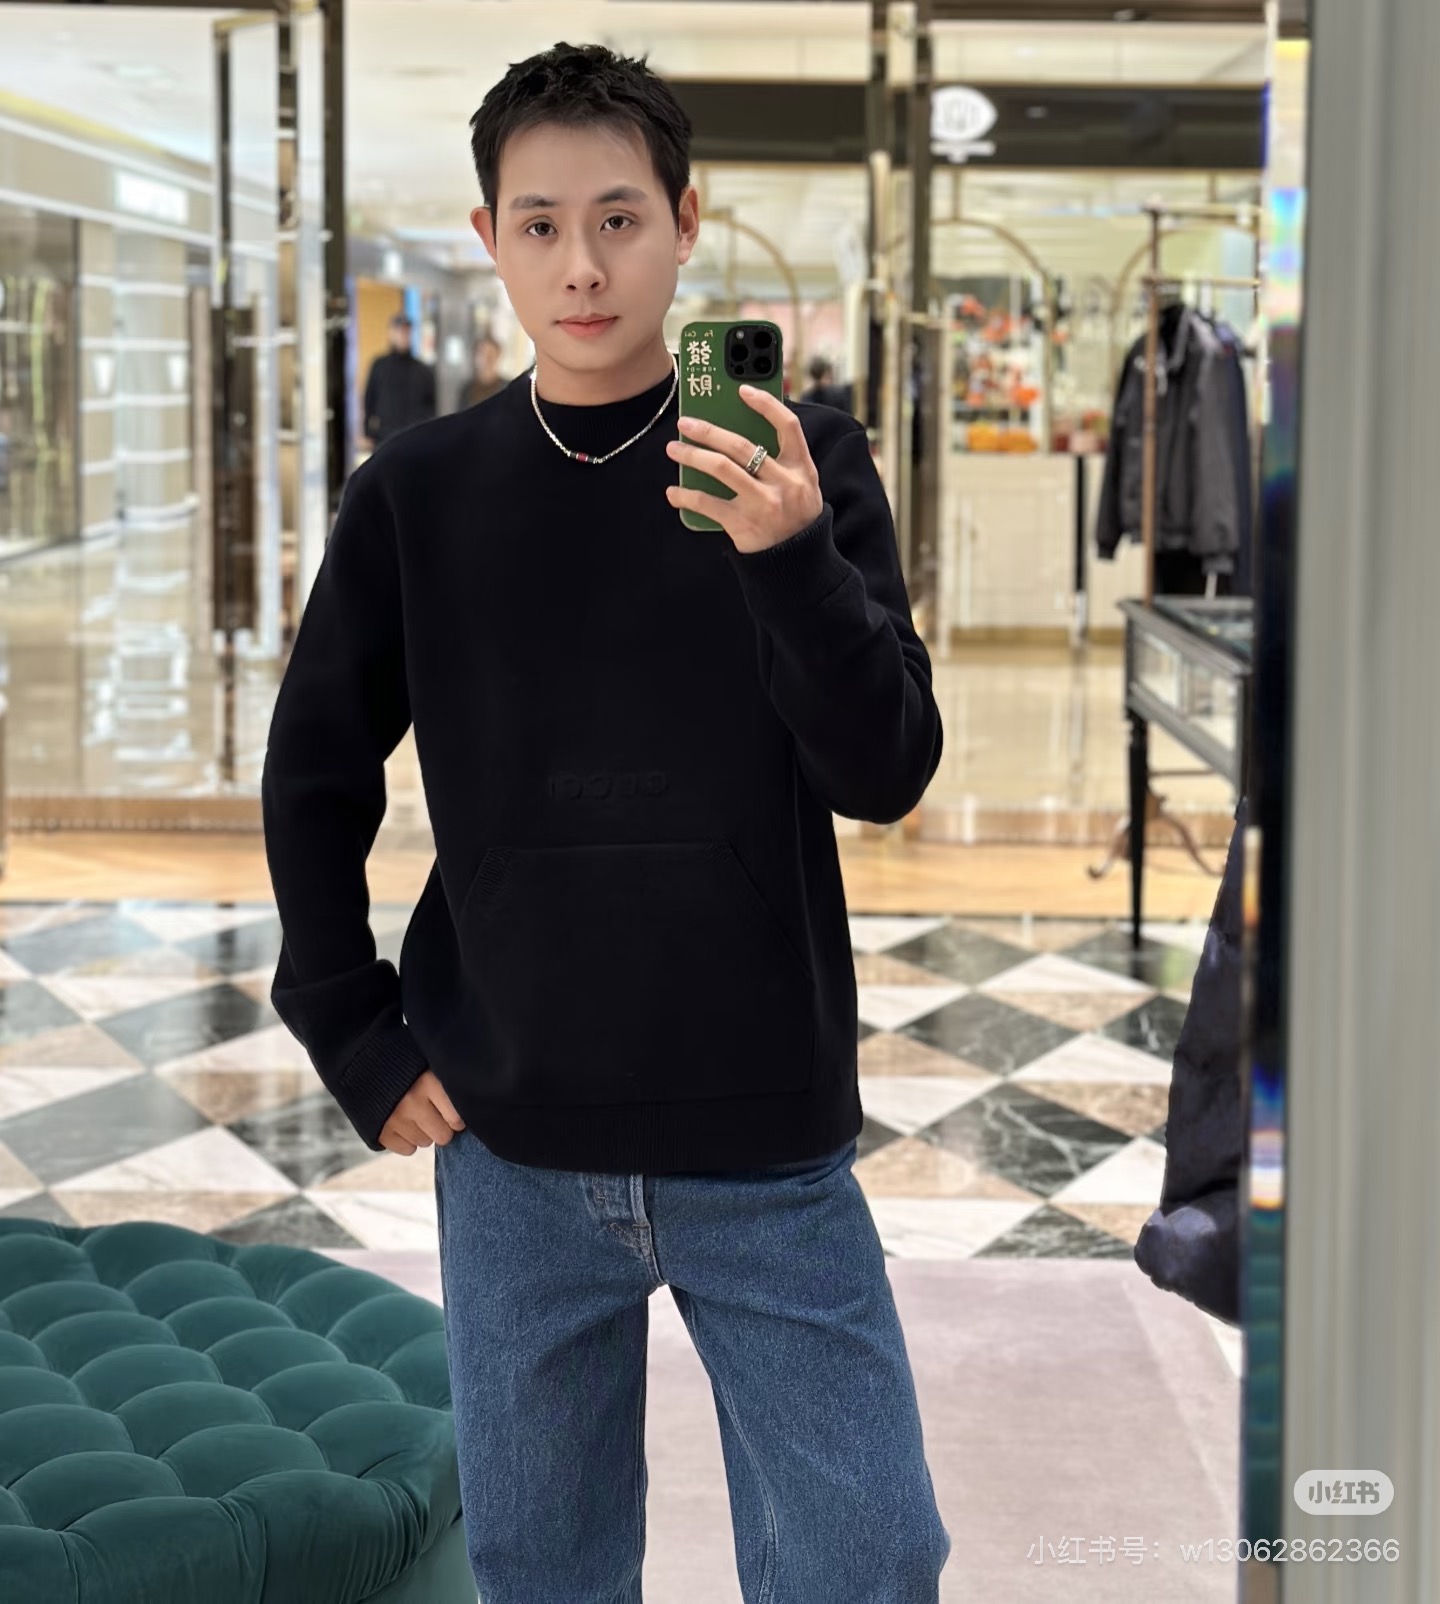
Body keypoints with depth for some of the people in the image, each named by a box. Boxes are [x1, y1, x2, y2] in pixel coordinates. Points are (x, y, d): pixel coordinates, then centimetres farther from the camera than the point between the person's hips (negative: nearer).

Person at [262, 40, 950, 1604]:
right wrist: (357, 1041, 2)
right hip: (512, 1151, 2)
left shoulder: (802, 464, -3)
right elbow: (313, 783, 10)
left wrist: (791, 559, -24)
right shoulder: (420, 492, 1)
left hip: (770, 1145, -1)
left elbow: (884, 773, -8)